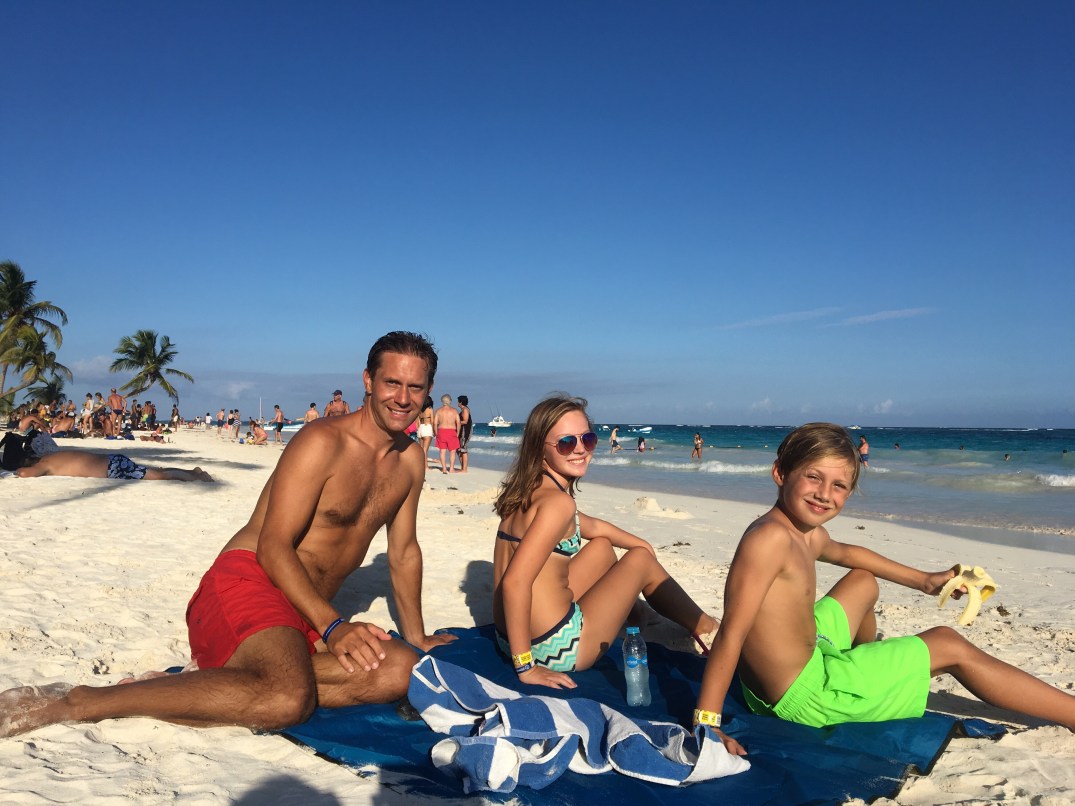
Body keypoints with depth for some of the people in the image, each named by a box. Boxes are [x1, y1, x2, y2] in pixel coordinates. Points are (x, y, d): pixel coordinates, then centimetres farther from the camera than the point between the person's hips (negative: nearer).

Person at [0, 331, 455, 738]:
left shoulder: (410, 460, 11)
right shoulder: (322, 443, -11)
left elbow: (404, 551, 20)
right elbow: (272, 547, -15)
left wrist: (415, 636, 18)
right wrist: (333, 626, -22)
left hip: (308, 615, 7)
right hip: (249, 582, -7)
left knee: (401, 671, -22)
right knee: (289, 699, -36)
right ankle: (80, 703, -21)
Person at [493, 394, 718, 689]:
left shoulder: (529, 491, 6)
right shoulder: (558, 502, -22)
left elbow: (593, 527, 24)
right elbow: (514, 582, -31)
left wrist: (641, 544, 33)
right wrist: (525, 666, -24)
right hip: (554, 648, -8)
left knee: (601, 546, 24)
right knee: (640, 559, 11)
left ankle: (639, 616, 43)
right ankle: (702, 626, 32)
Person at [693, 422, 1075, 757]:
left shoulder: (810, 536, 0)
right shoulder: (771, 538, -29)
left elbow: (846, 553, 25)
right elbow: (731, 633, -31)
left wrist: (923, 580, 29)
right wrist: (706, 723, -31)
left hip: (806, 649, 9)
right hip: (806, 695, -9)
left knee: (864, 580, 32)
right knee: (950, 646, 6)